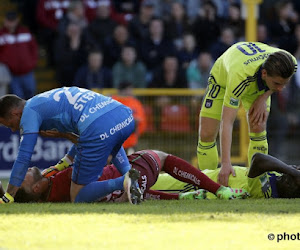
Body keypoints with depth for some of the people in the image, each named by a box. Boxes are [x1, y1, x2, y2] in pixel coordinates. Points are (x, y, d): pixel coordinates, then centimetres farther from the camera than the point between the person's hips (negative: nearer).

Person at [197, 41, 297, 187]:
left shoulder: (291, 63, -36)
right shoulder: (239, 76, -49)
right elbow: (226, 122, -48)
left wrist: (263, 98, -21)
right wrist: (225, 163, -56)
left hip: (259, 87, 3)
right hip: (222, 77, -3)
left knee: (258, 129, -17)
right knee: (206, 135, -10)